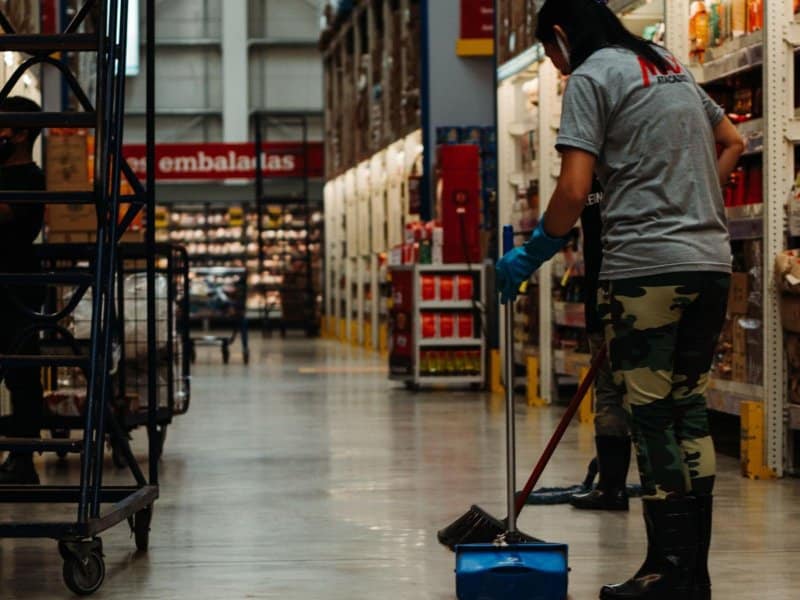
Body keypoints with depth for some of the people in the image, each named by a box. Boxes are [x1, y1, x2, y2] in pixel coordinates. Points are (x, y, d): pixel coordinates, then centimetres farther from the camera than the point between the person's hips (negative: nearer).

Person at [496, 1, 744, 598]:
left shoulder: (592, 77, -5)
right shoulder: (671, 65, 19)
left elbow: (574, 191, -13)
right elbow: (732, 144, 28)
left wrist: (531, 255, -1)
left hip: (646, 264, -7)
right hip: (712, 262, 7)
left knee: (652, 418, -3)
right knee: (690, 409, 10)